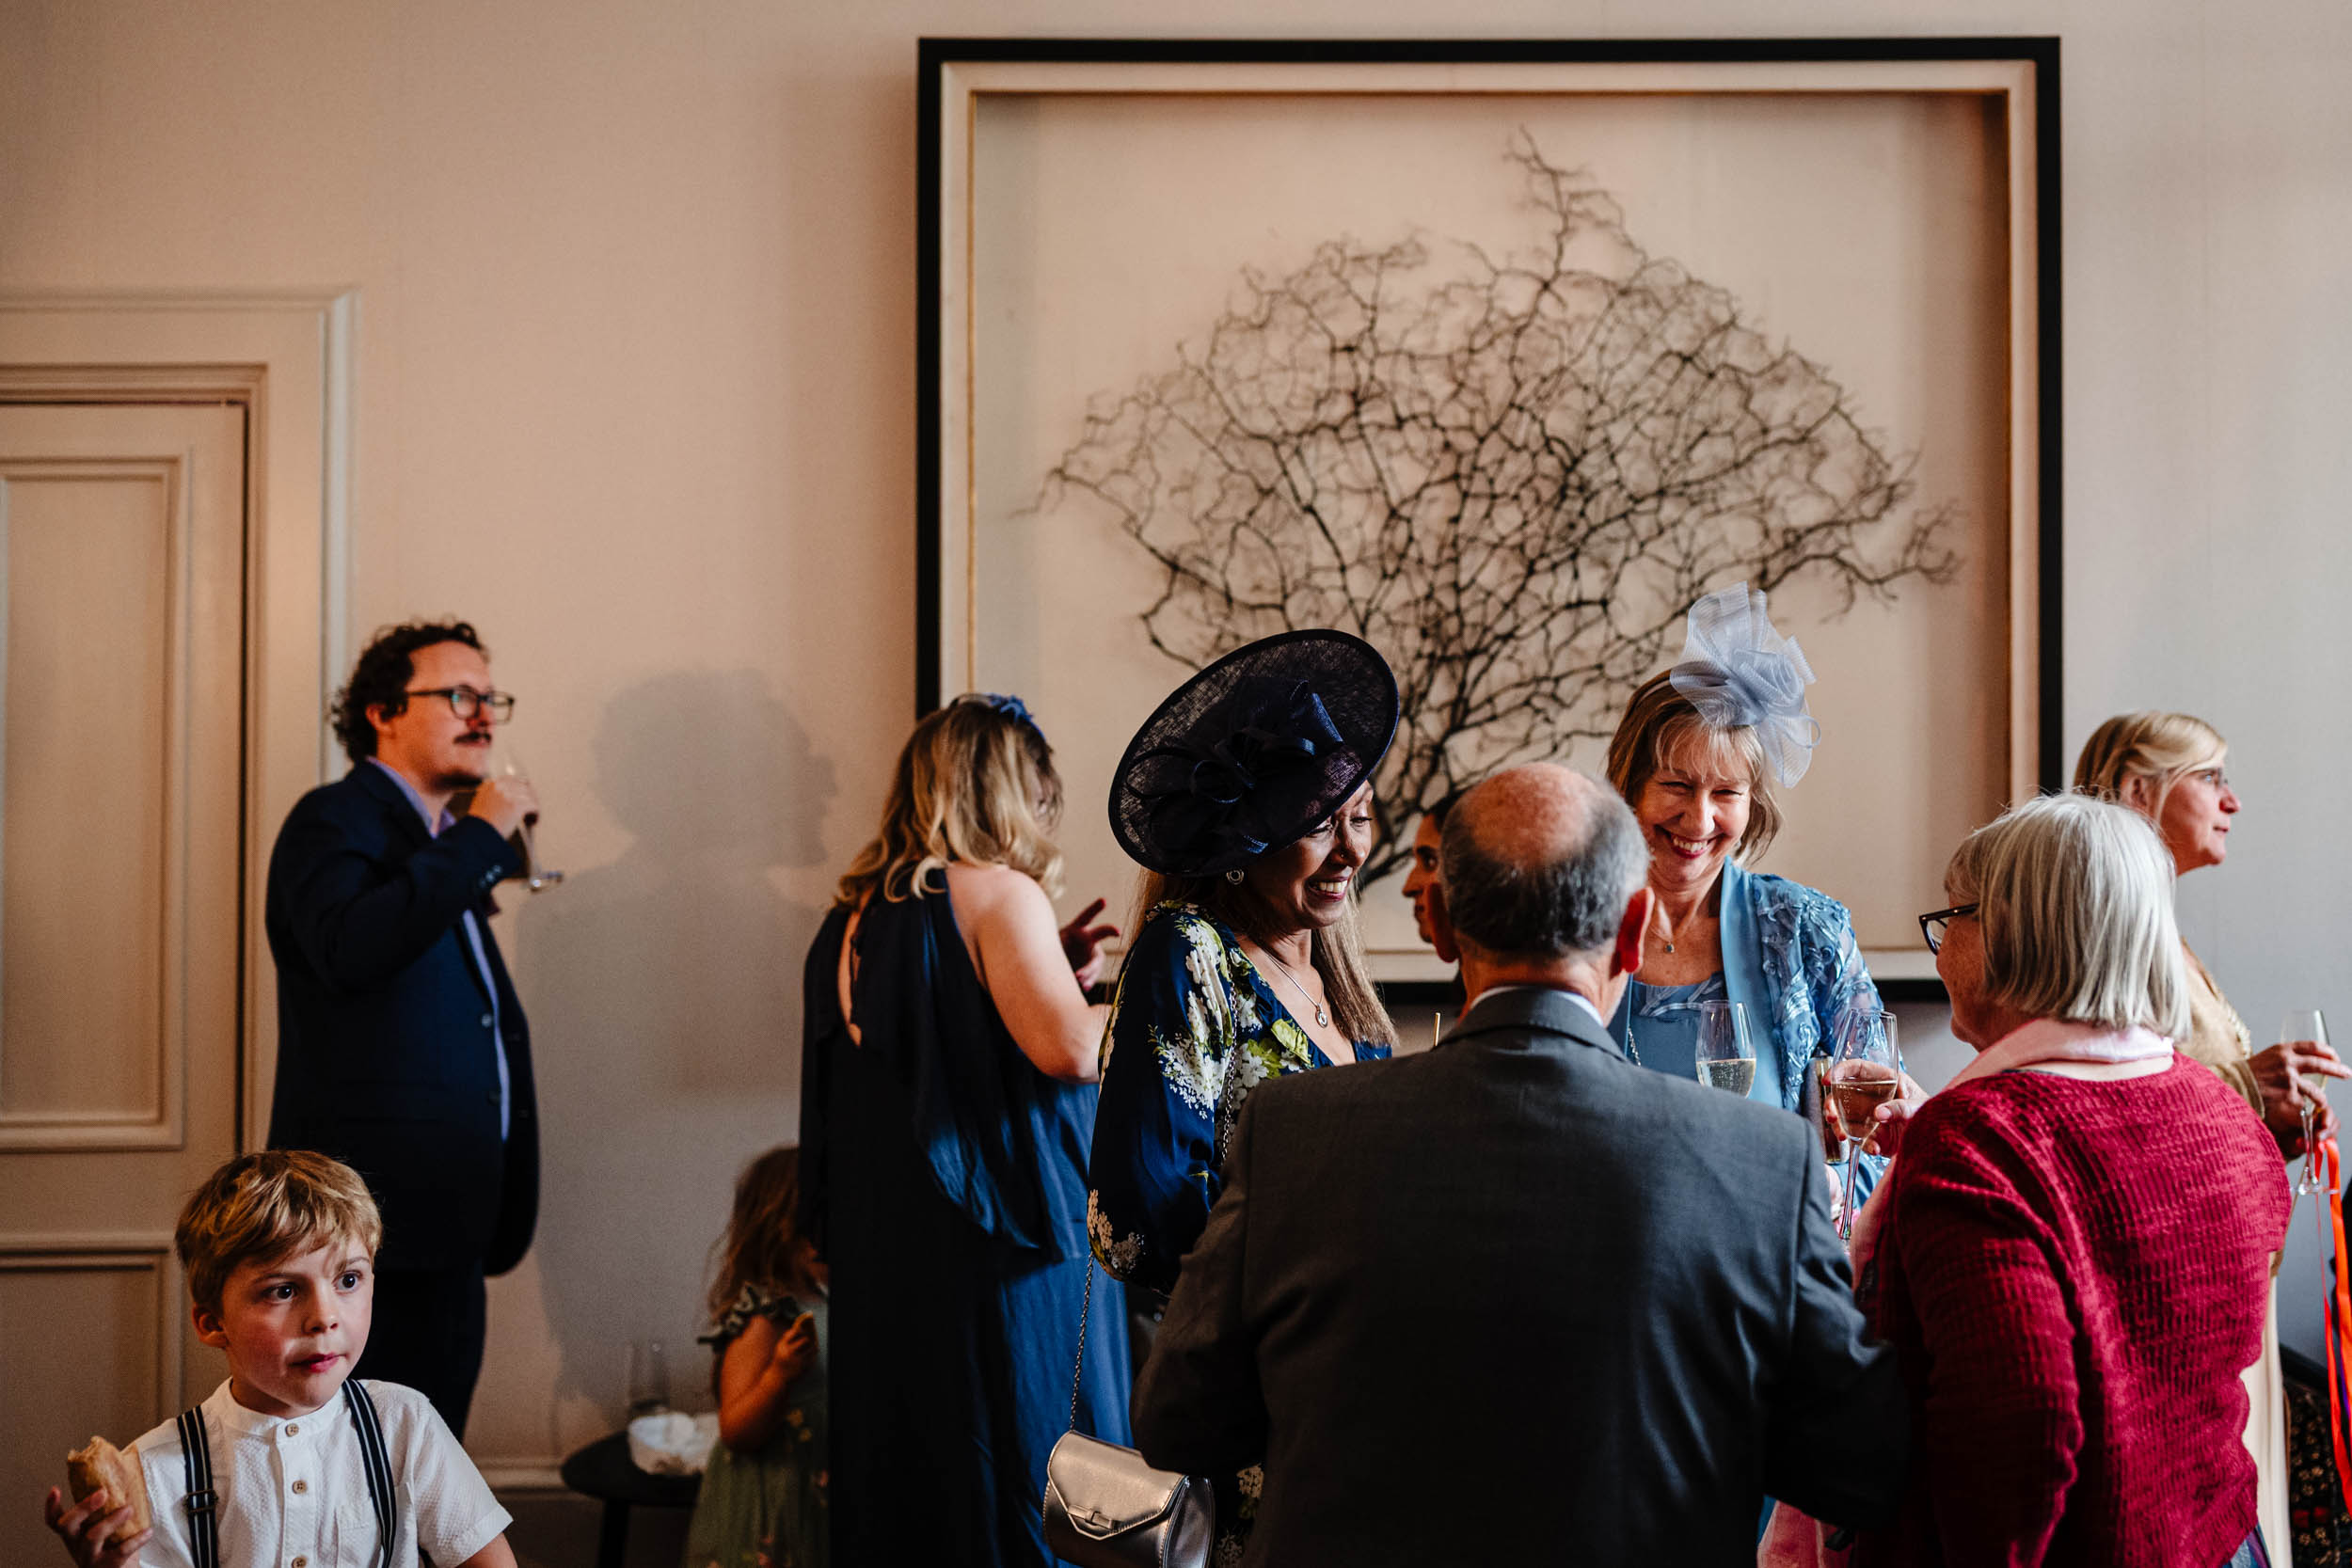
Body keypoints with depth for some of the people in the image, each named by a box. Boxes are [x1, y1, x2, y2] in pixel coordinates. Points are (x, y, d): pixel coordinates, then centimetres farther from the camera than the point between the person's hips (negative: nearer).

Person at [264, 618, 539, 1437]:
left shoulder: (447, 845, 22)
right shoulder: (334, 819, -5)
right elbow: (351, 948, -26)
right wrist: (479, 835, -19)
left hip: (445, 1227, 9)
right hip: (376, 1220, -9)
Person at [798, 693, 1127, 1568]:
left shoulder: (853, 918, 12)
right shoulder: (998, 894, -10)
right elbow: (1069, 1047, -22)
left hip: (877, 1257, 8)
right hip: (995, 1253, -8)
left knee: (902, 1477, 13)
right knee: (1036, 1492, -1)